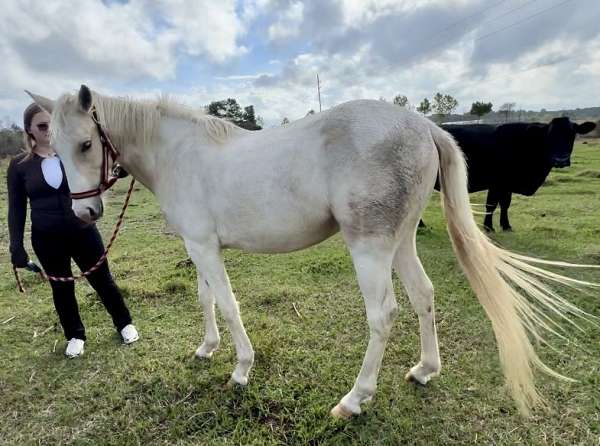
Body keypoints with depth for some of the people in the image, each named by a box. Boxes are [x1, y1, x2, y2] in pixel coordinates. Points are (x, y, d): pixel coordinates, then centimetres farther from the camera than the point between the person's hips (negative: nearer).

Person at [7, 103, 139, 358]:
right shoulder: (19, 165, -2)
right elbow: (16, 210, 2)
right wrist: (16, 247, -3)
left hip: (83, 232, 0)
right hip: (47, 239, 1)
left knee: (102, 280, 10)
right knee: (61, 288, 14)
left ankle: (124, 324, 30)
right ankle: (75, 336, 35)